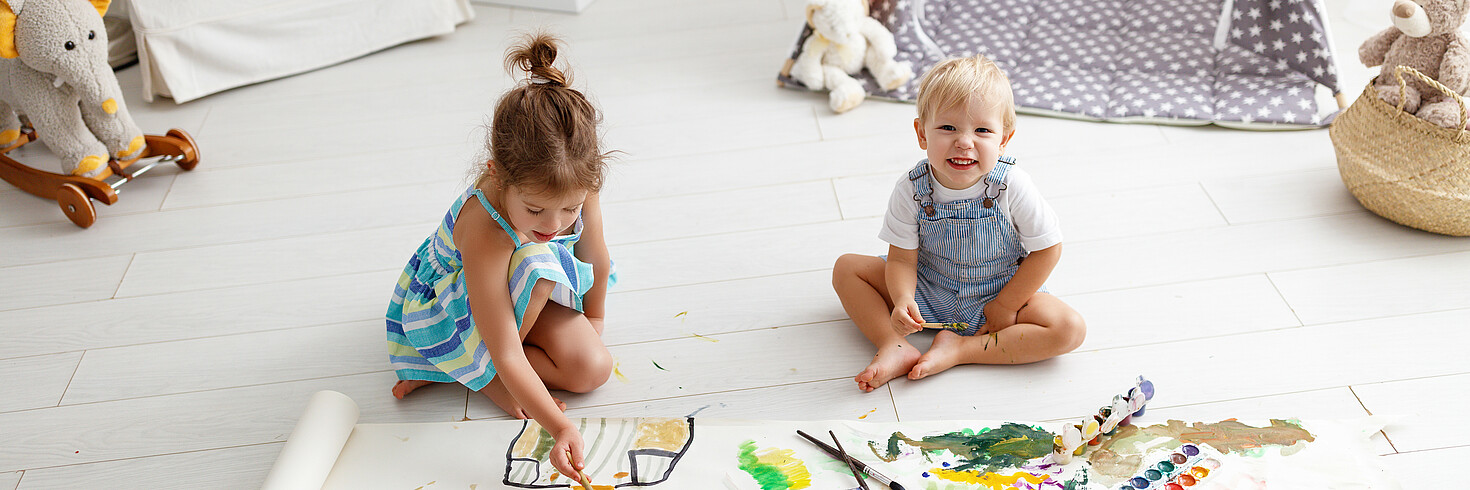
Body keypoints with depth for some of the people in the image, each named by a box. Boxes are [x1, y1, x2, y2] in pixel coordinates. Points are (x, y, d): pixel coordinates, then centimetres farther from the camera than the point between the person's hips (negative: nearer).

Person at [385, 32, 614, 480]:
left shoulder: (575, 189, -29)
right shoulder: (483, 232, -43)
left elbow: (596, 258, -6)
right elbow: (506, 356, -41)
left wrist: (593, 319, 9)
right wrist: (558, 426, -46)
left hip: (527, 291, 6)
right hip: (447, 305, -6)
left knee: (593, 369, -13)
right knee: (536, 264, -37)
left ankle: (455, 366, -3)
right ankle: (479, 372, -14)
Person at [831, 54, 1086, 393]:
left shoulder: (1012, 187, -24)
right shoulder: (911, 190, -19)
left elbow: (1047, 249, -14)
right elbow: (902, 258, -15)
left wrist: (1005, 306, -13)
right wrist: (902, 300, -36)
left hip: (1003, 291, -1)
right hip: (928, 292, 2)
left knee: (1070, 328, -25)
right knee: (847, 267, -9)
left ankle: (959, 349, -24)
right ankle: (895, 347, -21)